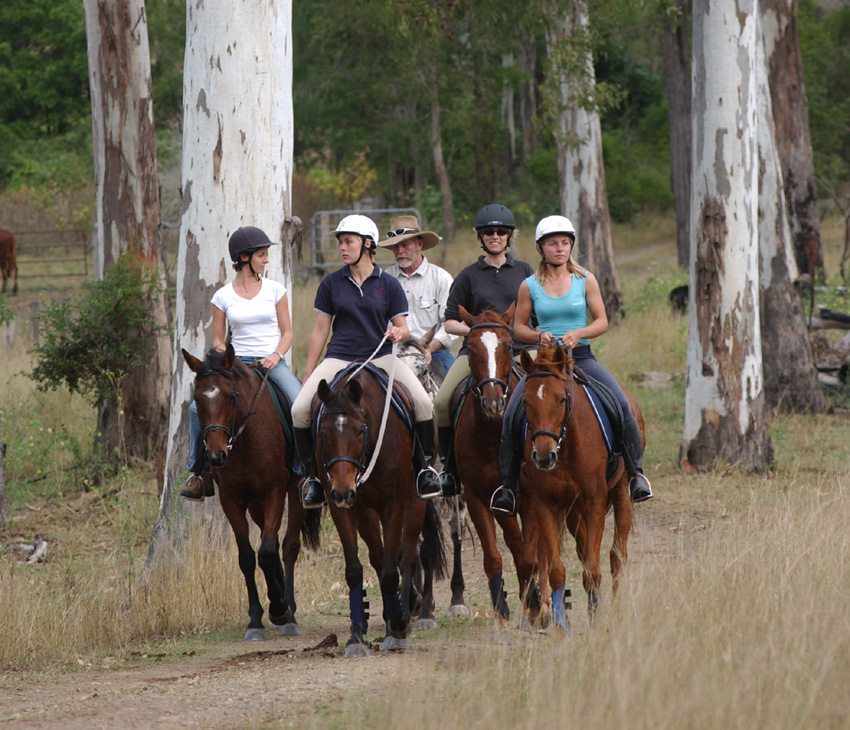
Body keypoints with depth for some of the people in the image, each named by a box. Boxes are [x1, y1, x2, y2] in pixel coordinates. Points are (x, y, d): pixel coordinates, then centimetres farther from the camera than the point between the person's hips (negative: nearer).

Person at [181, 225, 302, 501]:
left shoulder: (274, 290, 6)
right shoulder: (223, 297, 5)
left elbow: (287, 332, 8)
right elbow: (217, 341, 9)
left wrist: (276, 355, -11)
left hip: (272, 362, 0)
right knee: (197, 408, -20)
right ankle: (199, 472, -6)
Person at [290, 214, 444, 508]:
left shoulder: (388, 284, 5)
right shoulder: (331, 284, 7)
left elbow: (402, 327, 7)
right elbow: (320, 330, 11)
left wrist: (397, 333, -19)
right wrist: (308, 374, 9)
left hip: (380, 357, -1)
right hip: (340, 358, 1)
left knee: (423, 403, -23)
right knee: (299, 409, -20)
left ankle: (426, 465, -4)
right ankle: (311, 474, -2)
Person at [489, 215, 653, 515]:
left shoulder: (586, 281, 4)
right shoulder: (530, 286, 5)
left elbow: (602, 322, 4)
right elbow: (518, 327, 9)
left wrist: (578, 333, -15)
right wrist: (539, 336, -11)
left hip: (581, 357, 0)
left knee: (622, 405, -22)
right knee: (511, 413, -19)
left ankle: (635, 471, -7)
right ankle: (507, 484, -9)